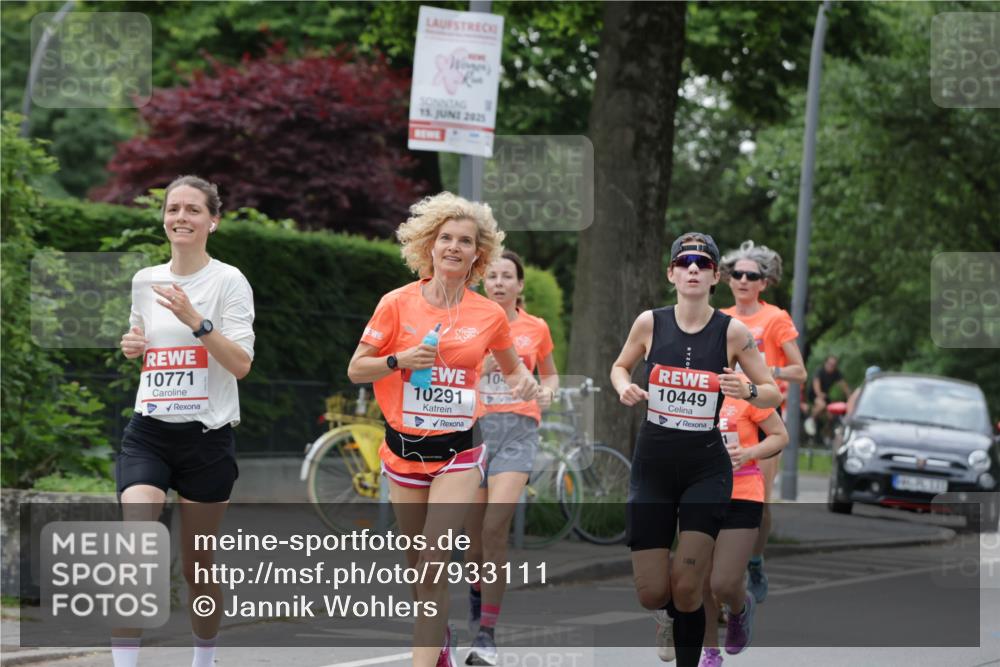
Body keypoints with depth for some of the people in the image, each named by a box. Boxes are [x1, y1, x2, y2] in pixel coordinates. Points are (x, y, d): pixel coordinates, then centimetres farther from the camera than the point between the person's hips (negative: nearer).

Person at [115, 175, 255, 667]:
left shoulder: (229, 281, -4)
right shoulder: (145, 281, 10)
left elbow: (241, 364, -13)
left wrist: (197, 320, -24)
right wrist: (131, 346, 4)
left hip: (207, 436, -3)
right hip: (148, 433, 3)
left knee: (197, 567, 7)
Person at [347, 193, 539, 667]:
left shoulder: (490, 315, -1)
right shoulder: (397, 304, -5)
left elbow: (511, 366, 17)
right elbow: (355, 369, -1)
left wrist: (523, 381, -5)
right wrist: (400, 360, -18)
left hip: (458, 450, -1)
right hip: (404, 446, 1)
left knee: (434, 566, -14)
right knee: (416, 563, 14)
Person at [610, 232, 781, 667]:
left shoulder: (733, 331, -6)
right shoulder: (650, 322, -3)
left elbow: (773, 394, 1)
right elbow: (620, 366, 15)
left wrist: (747, 391, -21)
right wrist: (624, 388, -7)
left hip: (706, 467, -1)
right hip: (652, 465, 1)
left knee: (686, 589, -11)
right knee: (652, 594, -1)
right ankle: (668, 613, 37)